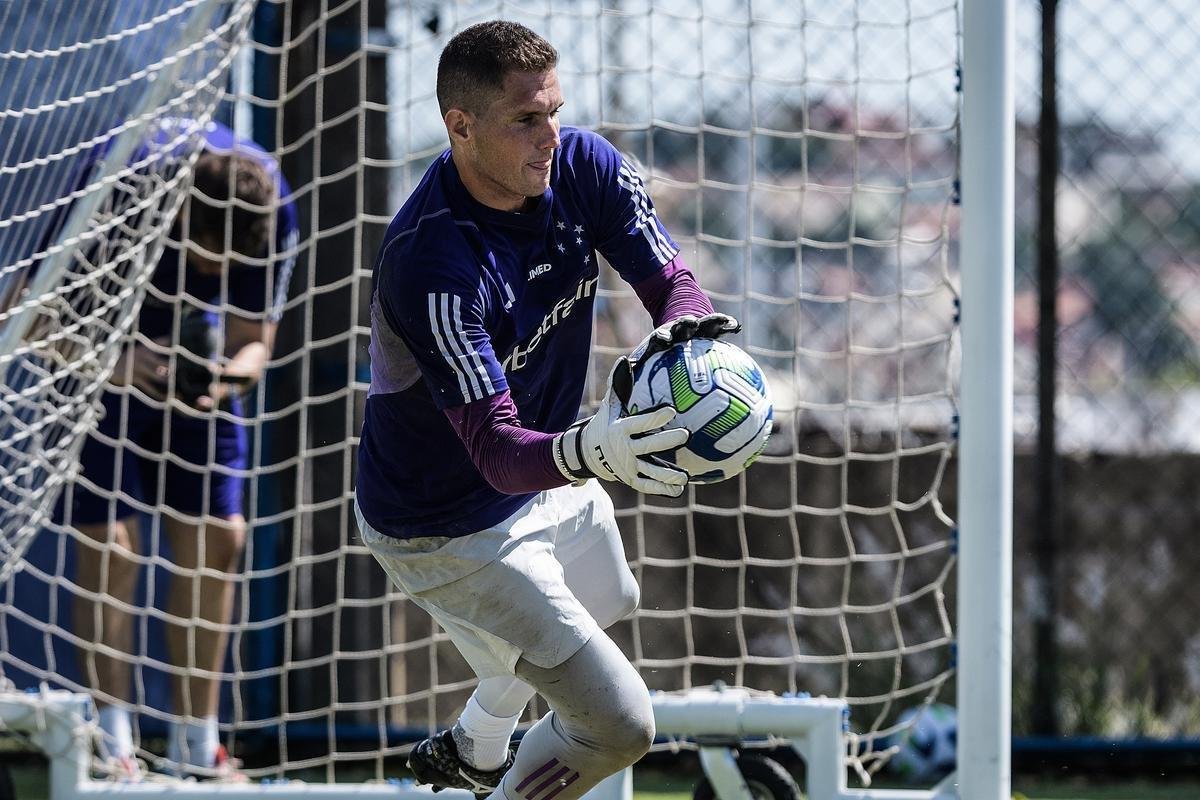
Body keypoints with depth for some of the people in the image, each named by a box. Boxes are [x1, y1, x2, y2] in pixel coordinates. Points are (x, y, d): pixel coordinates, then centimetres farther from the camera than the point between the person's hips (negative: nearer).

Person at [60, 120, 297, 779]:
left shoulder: (273, 209, -24)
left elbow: (254, 341, -13)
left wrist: (228, 375, -37)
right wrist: (114, 360, -47)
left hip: (189, 349, 4)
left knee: (215, 536, -2)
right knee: (109, 540, -14)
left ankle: (195, 747, 8)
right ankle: (113, 743, -9)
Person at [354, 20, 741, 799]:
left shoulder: (584, 165, -16)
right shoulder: (429, 262, -37)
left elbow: (674, 282, -15)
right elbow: (496, 450, -41)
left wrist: (679, 333, -40)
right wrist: (590, 452, -62)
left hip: (554, 479, 9)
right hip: (452, 532, -9)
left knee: (608, 603, 38)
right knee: (620, 725, -13)